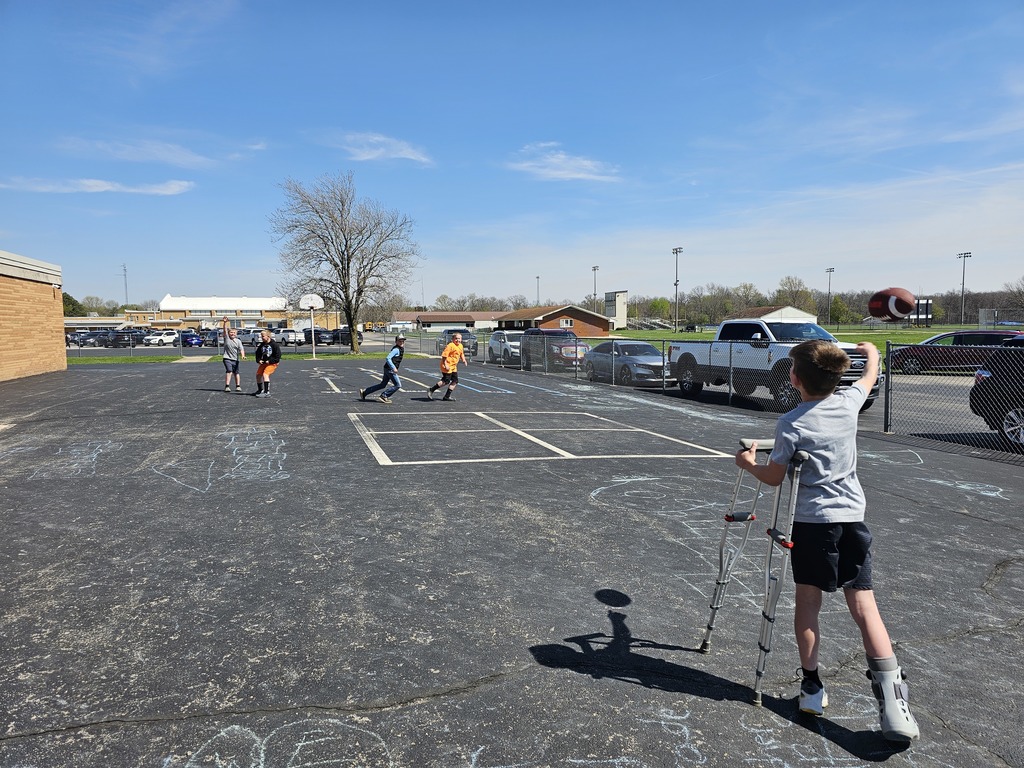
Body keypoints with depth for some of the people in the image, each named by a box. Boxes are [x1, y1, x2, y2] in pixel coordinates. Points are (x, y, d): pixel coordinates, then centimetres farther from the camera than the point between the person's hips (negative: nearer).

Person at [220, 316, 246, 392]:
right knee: (229, 371, -16)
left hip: (236, 359, 3)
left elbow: (241, 349, -5)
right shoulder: (226, 338, 3)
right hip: (227, 358, -2)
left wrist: (242, 355, -23)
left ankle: (238, 386, 18)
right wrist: (225, 322, -25)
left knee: (237, 373, 9)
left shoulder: (238, 341, 4)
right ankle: (227, 386, -17)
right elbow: (225, 329, -10)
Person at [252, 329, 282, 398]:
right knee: (258, 374, 11)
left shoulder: (274, 344, -14)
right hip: (263, 362, 8)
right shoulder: (261, 345, 4)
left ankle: (267, 392, -28)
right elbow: (258, 353, 15)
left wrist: (269, 361, -19)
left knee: (265, 374, -24)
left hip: (272, 363, -8)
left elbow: (278, 356, -15)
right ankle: (260, 390, 34)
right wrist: (258, 360, -5)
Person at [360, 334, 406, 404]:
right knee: (398, 385, -9)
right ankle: (384, 396, -5)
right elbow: (388, 358, -25)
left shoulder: (401, 349, 13)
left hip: (388, 369, 10)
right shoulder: (396, 349, -16)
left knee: (382, 385, 17)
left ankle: (364, 392, 23)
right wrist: (393, 368, -29)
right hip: (390, 369, -10)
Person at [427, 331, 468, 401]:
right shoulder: (450, 345, -17)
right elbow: (444, 355, -20)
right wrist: (445, 365, -24)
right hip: (447, 366, -9)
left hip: (453, 367, 9)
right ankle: (431, 390, 2)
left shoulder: (460, 346, 10)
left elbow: (461, 353, 29)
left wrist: (463, 359, 10)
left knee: (455, 381, 4)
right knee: (446, 381, -9)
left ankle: (447, 396, 11)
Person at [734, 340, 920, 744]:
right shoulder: (849, 402, 1)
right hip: (853, 517, 4)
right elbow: (870, 377, 25)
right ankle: (892, 701, 0)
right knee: (865, 607, 3)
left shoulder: (791, 423, -13)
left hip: (812, 521, -4)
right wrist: (872, 353, 44)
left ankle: (812, 687, 19)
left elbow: (775, 477, -6)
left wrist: (749, 463, 13)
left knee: (807, 604, 10)